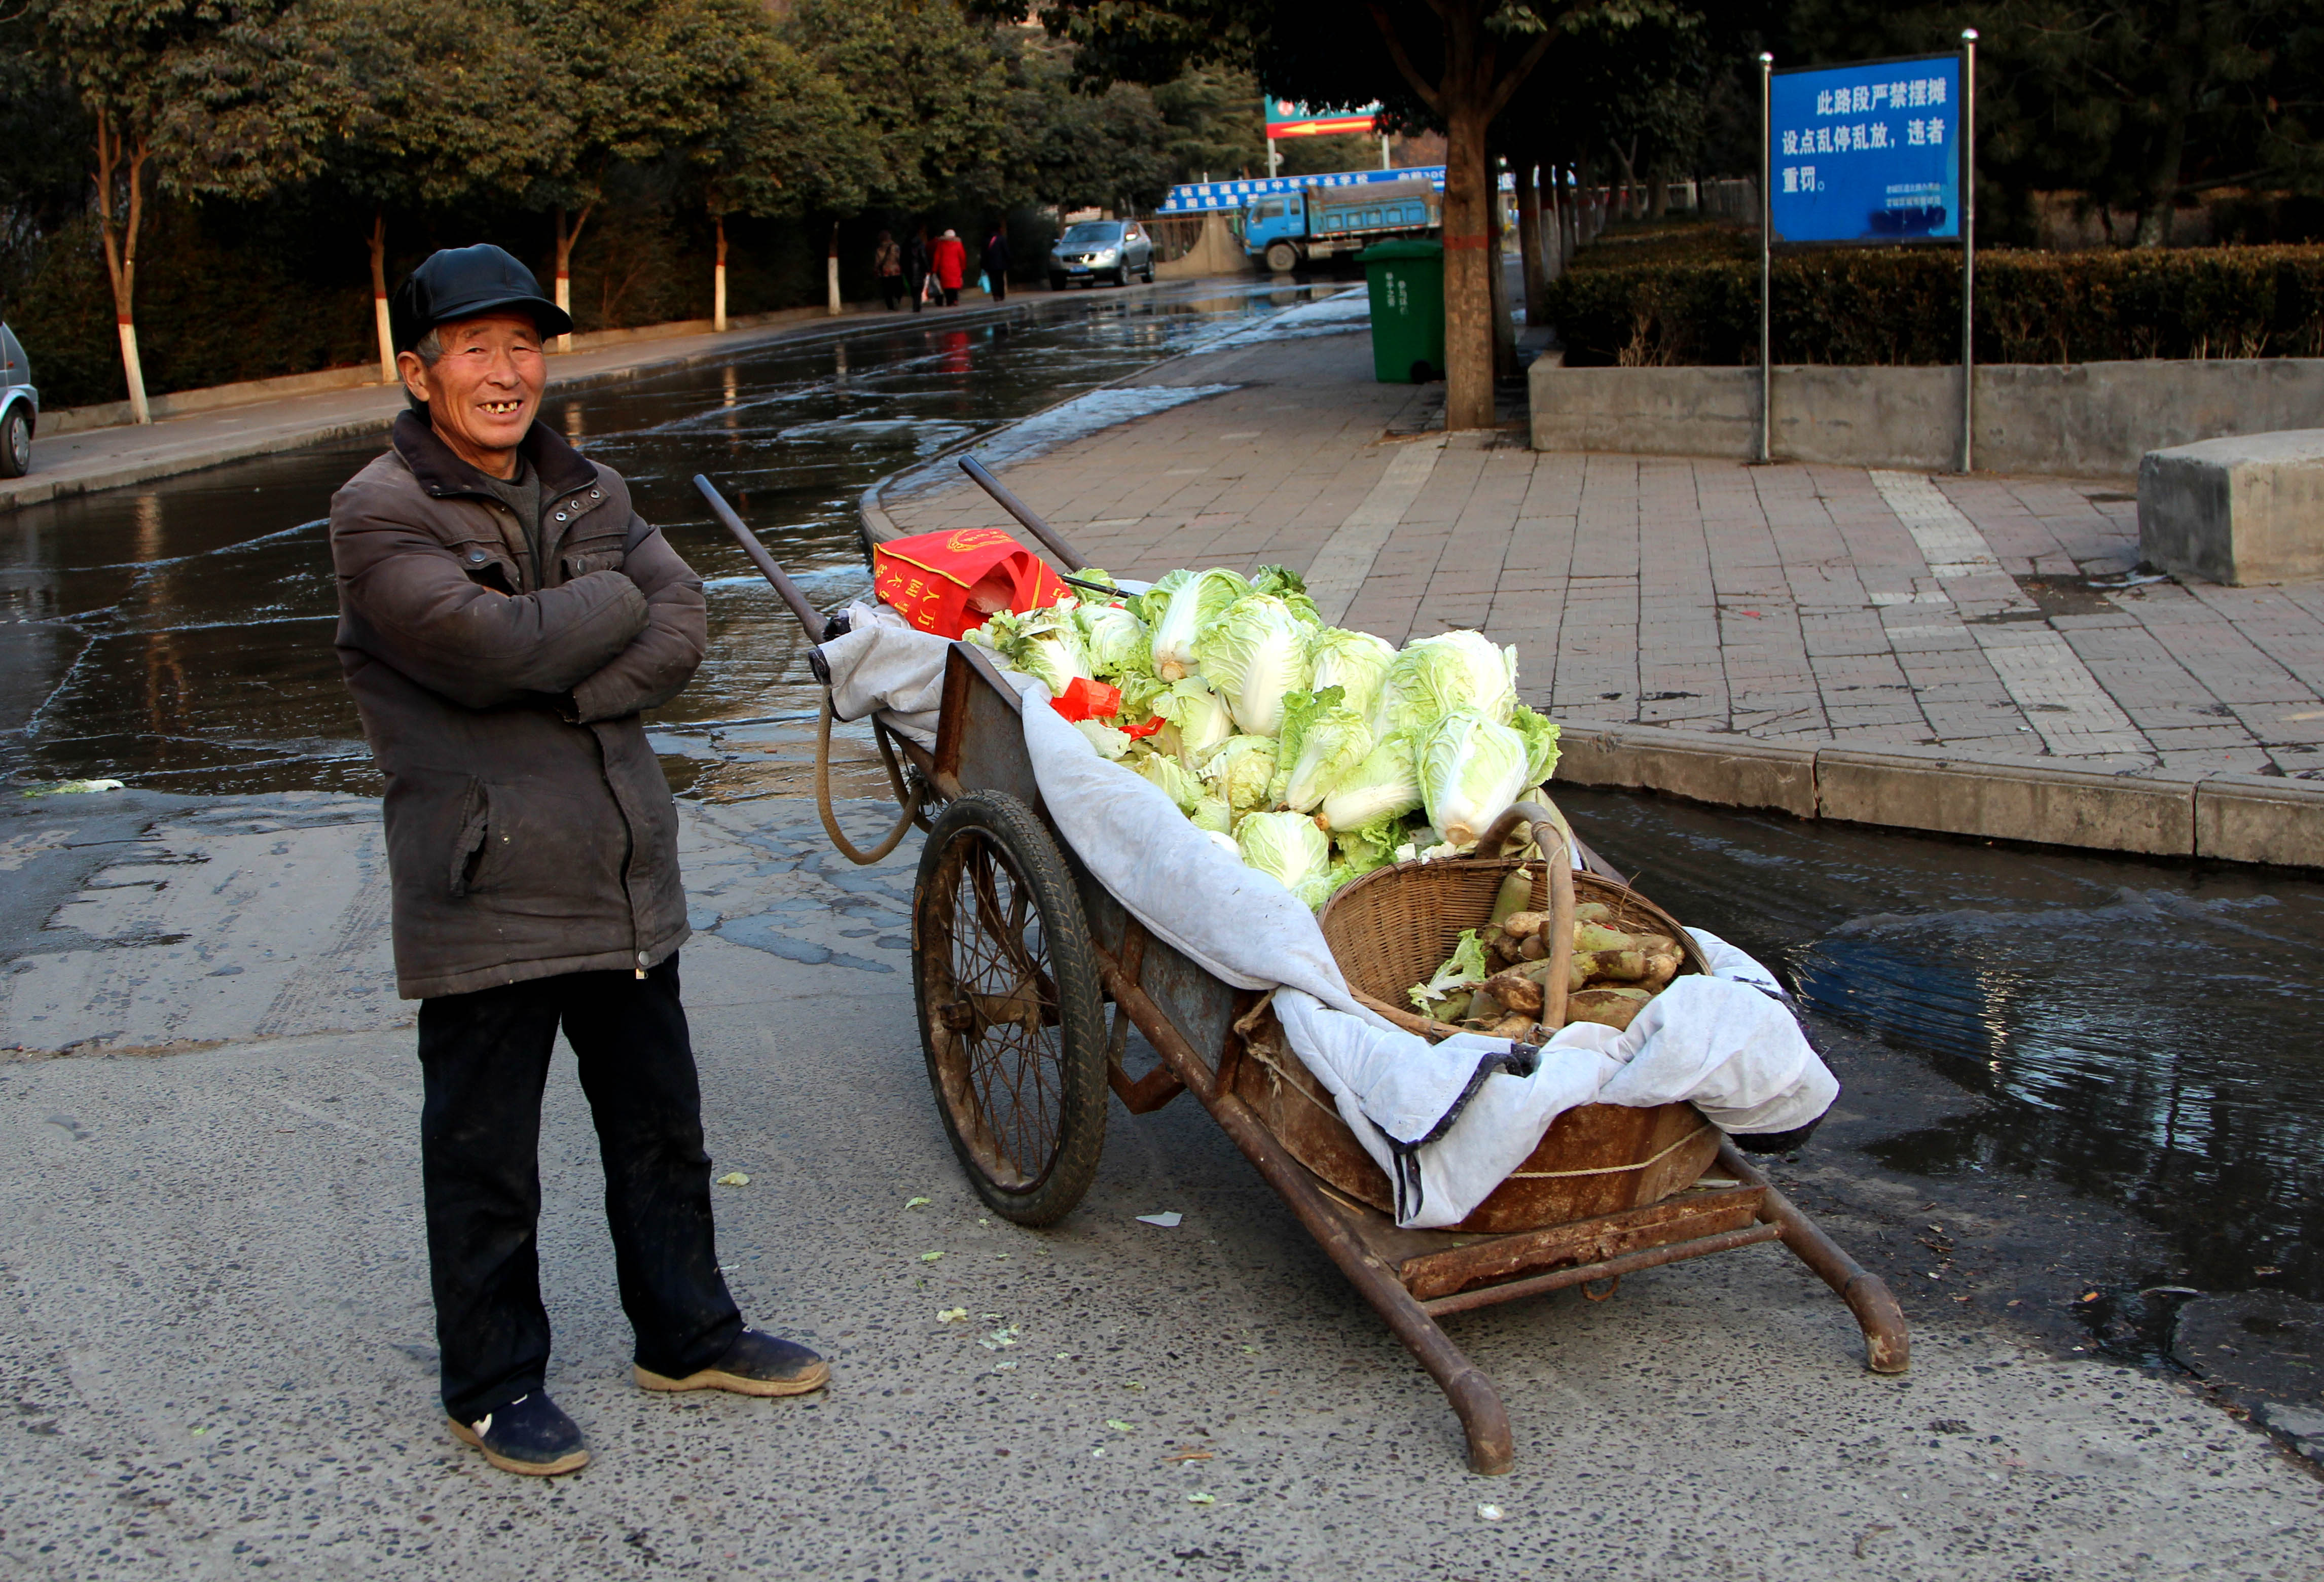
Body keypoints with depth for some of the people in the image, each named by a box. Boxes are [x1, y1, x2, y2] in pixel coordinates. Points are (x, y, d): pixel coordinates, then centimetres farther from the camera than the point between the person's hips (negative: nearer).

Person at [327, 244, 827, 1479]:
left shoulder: (586, 493, 10)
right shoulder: (382, 515, -10)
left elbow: (681, 629, -3)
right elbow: (488, 646, -24)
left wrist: (564, 691, -17)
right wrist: (612, 603, -8)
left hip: (624, 877, 6)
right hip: (483, 892, -6)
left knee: (659, 1126, 18)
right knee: (485, 1156, 7)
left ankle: (686, 1332, 35)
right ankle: (492, 1384, 24)